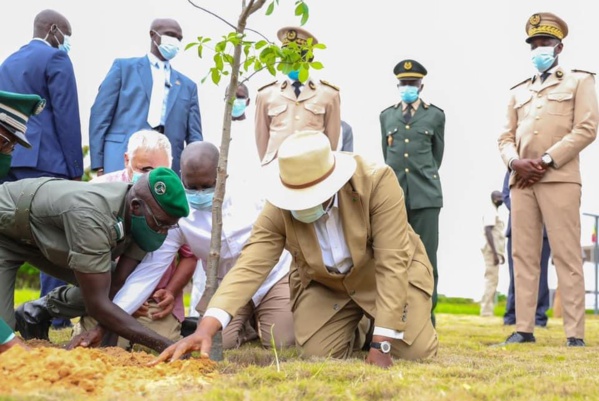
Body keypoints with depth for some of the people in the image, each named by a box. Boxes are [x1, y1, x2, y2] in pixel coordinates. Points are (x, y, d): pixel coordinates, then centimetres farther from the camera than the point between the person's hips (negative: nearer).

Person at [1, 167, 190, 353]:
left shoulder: (142, 221, -20)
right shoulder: (90, 215, -42)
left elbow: (120, 285, -15)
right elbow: (97, 304, -40)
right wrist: (165, 345, -41)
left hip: (45, 234, 7)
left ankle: (37, 312, 13)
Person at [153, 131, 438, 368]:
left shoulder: (377, 182, -33)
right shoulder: (279, 208, -25)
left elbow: (392, 263, -32)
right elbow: (250, 266, -31)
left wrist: (382, 344, -33)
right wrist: (206, 326, -47)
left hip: (389, 274, -2)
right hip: (325, 284, 2)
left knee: (413, 354, -14)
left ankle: (375, 328, 21)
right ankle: (352, 327, 24)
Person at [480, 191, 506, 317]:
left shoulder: (495, 213, 21)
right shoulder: (491, 212, -9)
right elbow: (488, 232, -19)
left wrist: (500, 253, 24)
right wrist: (495, 253, -24)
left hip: (495, 251, 10)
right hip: (492, 251, -10)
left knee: (492, 280, 9)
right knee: (492, 280, -12)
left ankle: (488, 310, 10)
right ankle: (486, 310, -13)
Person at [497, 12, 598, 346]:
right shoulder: (519, 92, 24)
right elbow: (506, 137, 16)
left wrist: (546, 160, -11)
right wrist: (516, 161, -7)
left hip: (559, 178, -5)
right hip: (521, 181, 5)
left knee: (567, 256, -8)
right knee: (524, 256, 1)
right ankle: (524, 328, 2)